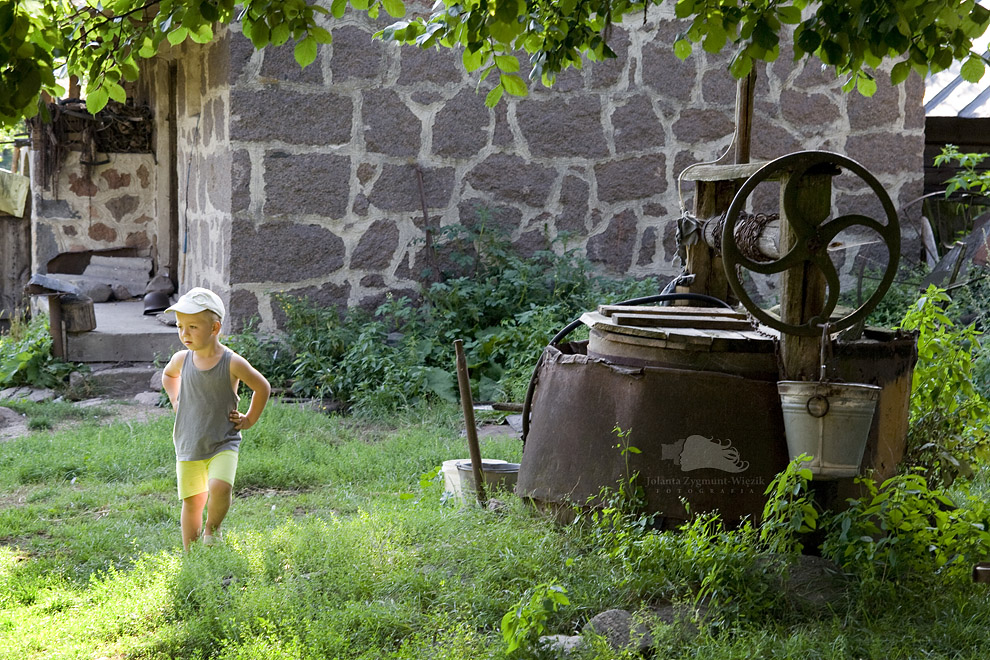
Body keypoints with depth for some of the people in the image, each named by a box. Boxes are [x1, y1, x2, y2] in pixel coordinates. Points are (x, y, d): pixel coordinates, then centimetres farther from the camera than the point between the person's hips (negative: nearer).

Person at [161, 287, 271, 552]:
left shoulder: (232, 363, -12)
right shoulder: (182, 359, 0)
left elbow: (263, 387, 3)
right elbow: (168, 375, 26)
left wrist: (249, 419, 2)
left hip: (223, 444, -3)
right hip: (188, 447, 3)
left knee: (219, 489, -24)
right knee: (192, 501, 6)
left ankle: (213, 528, 5)